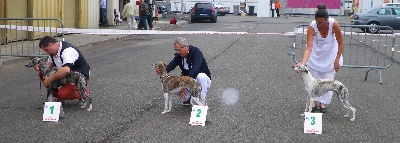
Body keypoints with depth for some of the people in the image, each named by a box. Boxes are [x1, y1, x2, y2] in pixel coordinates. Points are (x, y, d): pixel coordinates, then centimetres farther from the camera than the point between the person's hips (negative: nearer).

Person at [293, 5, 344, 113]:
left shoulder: (334, 24, -33)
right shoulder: (312, 28, -33)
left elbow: (341, 44, -20)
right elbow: (308, 48, -38)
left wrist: (337, 60, -18)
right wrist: (303, 62, -52)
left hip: (330, 54, 0)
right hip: (315, 54, 0)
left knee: (328, 79, 3)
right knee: (313, 79, 5)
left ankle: (323, 102, 16)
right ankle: (314, 102, 18)